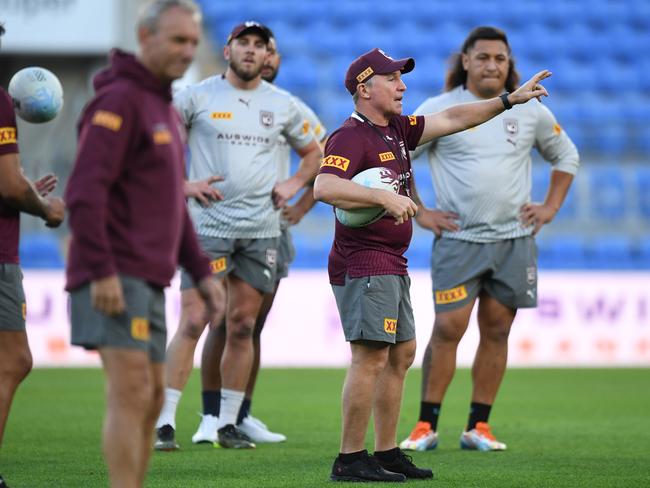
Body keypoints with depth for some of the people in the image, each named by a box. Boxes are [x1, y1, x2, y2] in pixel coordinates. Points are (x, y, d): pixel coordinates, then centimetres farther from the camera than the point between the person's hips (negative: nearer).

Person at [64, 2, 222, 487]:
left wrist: (202, 272, 19)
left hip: (146, 282, 10)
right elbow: (84, 192, -19)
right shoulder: (118, 101, -10)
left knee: (151, 400, 9)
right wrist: (102, 272, -25)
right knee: (132, 391, -16)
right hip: (114, 280, -10)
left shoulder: (164, 110, 20)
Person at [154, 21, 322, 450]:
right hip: (209, 225, -4)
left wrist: (294, 185, 7)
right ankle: (165, 422, -8)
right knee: (192, 323, -11)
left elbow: (313, 152, 24)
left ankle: (229, 423, 14)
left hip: (262, 229, 4)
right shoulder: (199, 96, -2)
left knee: (242, 327, 6)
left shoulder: (282, 104, 10)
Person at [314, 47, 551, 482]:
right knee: (371, 357, -13)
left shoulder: (397, 129, 15)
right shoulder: (350, 136, -14)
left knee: (402, 354, 14)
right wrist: (385, 197, -31)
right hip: (363, 262, -10)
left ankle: (387, 453, 20)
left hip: (392, 266, 10)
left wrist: (510, 100, 18)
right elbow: (324, 187, -29)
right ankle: (350, 460, -10)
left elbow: (451, 120, 21)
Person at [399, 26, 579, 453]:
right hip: (459, 239, -3)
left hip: (514, 241, 3)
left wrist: (550, 208, 11)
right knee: (448, 328, -8)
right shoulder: (439, 110, -3)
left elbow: (567, 156, 21)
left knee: (496, 330, 3)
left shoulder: (529, 111, 6)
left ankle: (478, 427, 10)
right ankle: (427, 426, -2)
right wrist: (418, 213, -2)